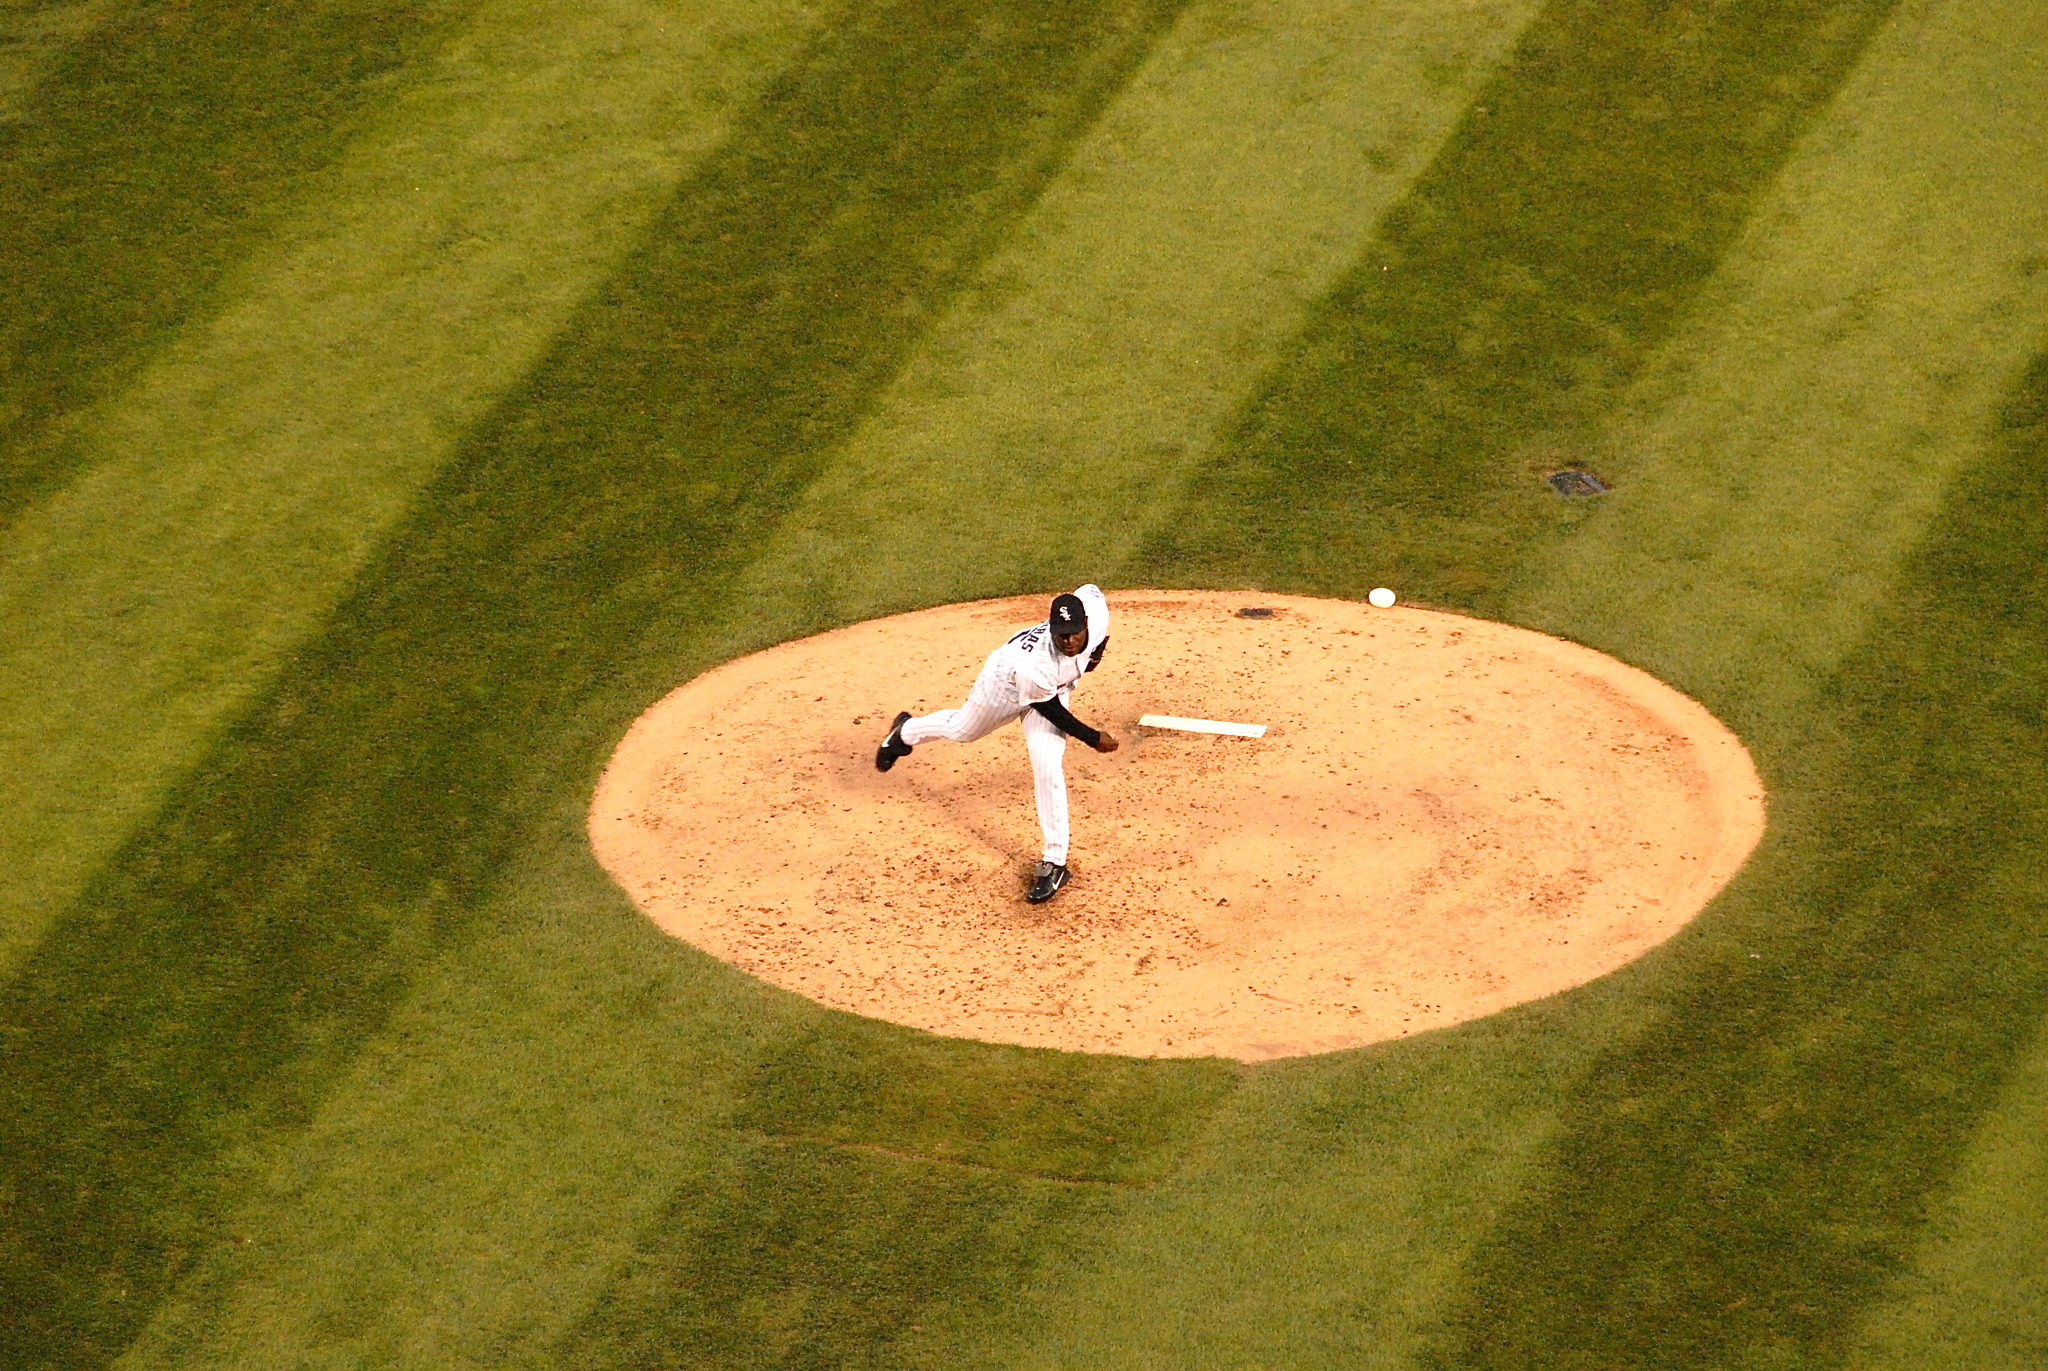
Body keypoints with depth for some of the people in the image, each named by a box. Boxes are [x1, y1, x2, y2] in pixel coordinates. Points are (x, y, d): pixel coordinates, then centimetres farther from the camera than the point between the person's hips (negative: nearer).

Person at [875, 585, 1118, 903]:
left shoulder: (1096, 612, -36)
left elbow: (1090, 590, -8)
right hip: (1007, 683, -3)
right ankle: (906, 731, 61)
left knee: (1047, 767, -11)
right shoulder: (1036, 662, -48)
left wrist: (1095, 651, -7)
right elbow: (1048, 709, -28)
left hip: (1056, 687, 3)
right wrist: (1092, 738, -21)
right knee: (962, 730, 26)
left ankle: (1055, 862, -2)